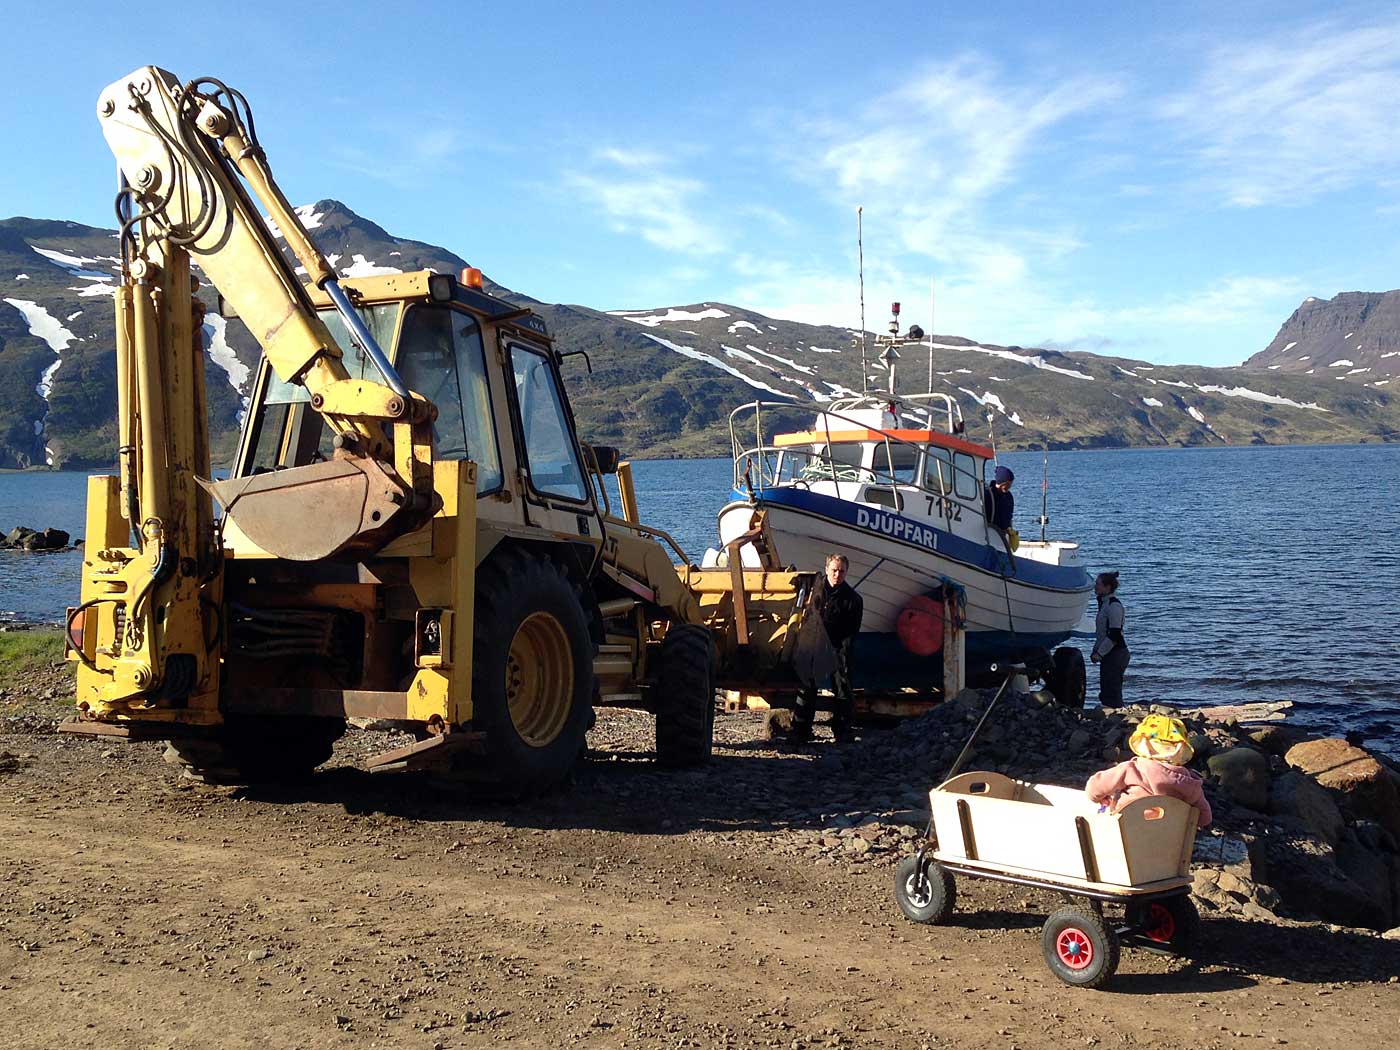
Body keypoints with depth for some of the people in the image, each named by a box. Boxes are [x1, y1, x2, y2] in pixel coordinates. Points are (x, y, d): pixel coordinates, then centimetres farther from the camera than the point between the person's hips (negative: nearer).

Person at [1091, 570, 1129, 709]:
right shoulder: (1104, 603, 15)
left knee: (1112, 693, -9)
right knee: (1106, 691, 13)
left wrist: (1099, 653, -17)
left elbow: (1114, 635, -20)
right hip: (1107, 655, 10)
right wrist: (1096, 651, 14)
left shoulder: (1114, 606, -16)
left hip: (1115, 654, -10)